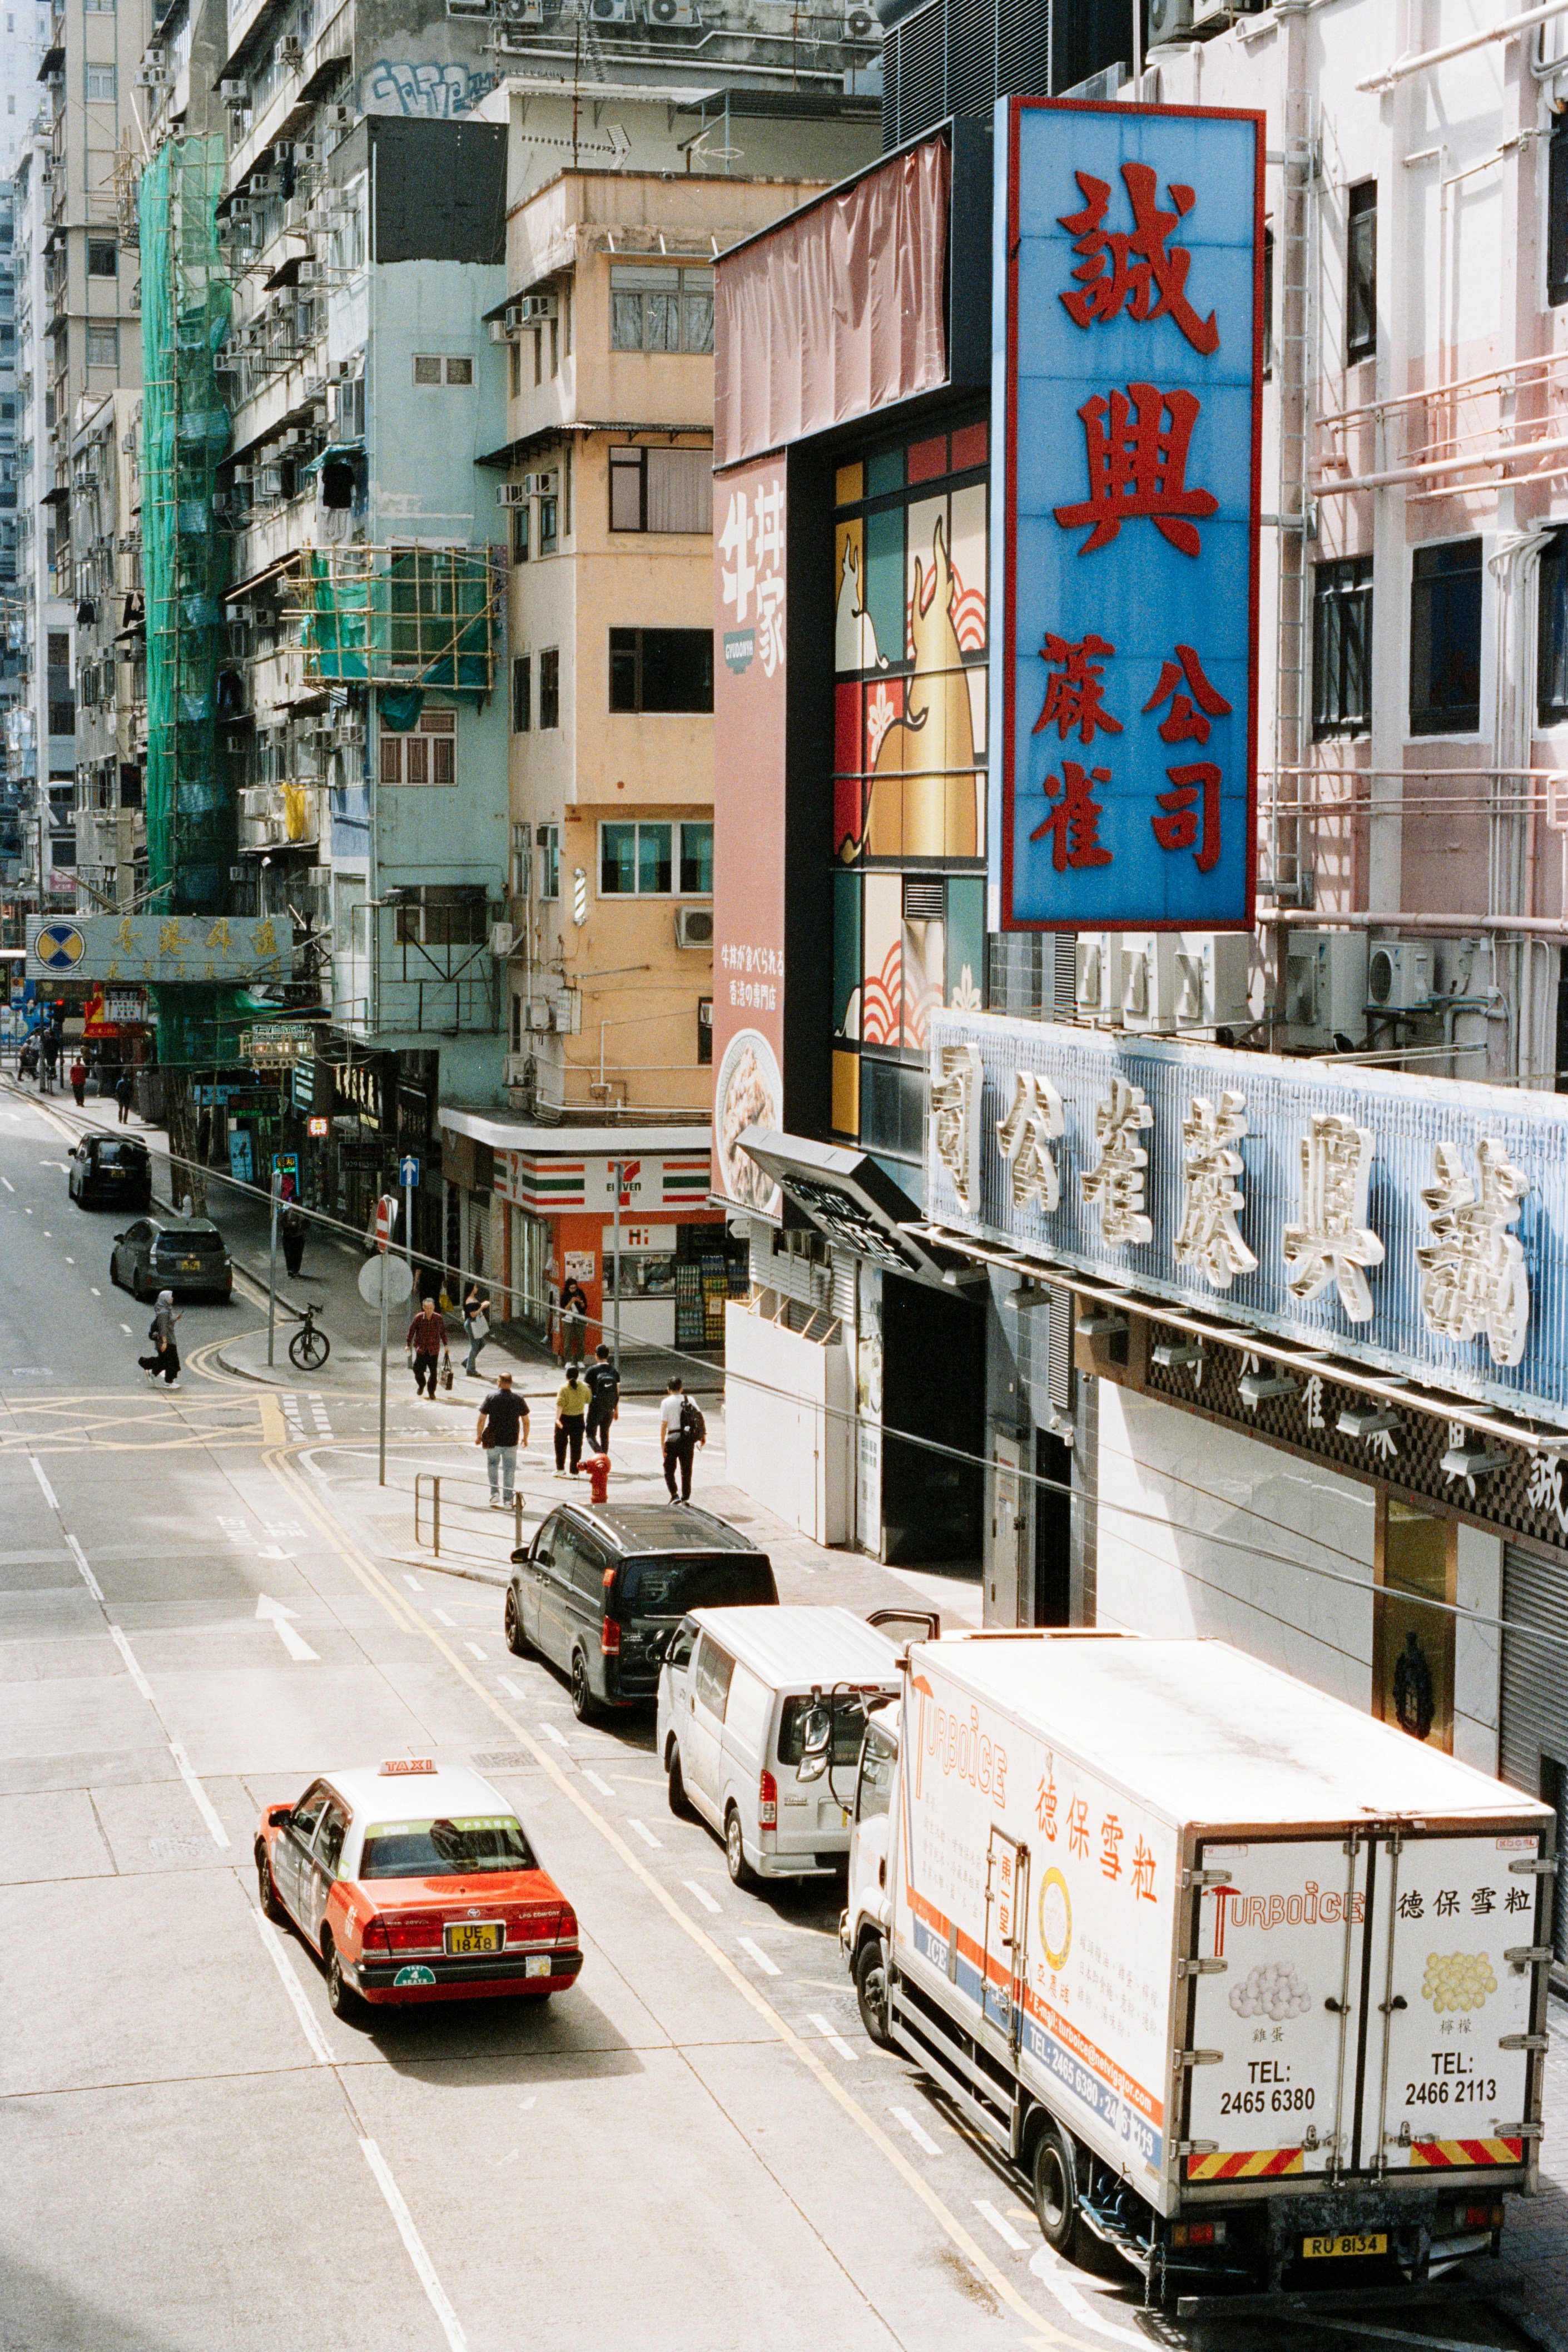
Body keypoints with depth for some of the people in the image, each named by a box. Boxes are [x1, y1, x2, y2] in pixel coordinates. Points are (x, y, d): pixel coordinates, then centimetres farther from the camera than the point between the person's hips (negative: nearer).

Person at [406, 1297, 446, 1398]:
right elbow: (412, 1330, 3)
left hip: (434, 1350, 1)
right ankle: (421, 1385, 26)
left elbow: (443, 1331, 10)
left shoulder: (438, 1318, -3)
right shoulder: (419, 1318, -7)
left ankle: (431, 1392, 17)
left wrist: (445, 1345, 13)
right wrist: (409, 1345, 7)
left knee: (434, 1371, 1)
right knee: (418, 1369, -5)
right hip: (421, 1348, -1)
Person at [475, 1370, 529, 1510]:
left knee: (493, 1466, 19)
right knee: (509, 1470, 9)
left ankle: (495, 1494, 6)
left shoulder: (491, 1397, -8)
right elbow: (526, 1421, 2)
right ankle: (507, 1501, 9)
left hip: (493, 1440, -1)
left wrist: (478, 1436, 7)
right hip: (511, 1441, 1)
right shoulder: (518, 1399, -3)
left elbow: (482, 1419, -6)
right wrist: (526, 1437, 16)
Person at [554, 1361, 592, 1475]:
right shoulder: (584, 1387, -4)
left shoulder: (564, 1388, -13)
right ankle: (574, 1471, 5)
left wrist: (557, 1418, -24)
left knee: (561, 1444, 15)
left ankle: (560, 1468, 19)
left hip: (564, 1419, -2)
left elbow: (560, 1404, -20)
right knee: (576, 1445, 7)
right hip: (579, 1419, 2)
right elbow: (589, 1400, 10)